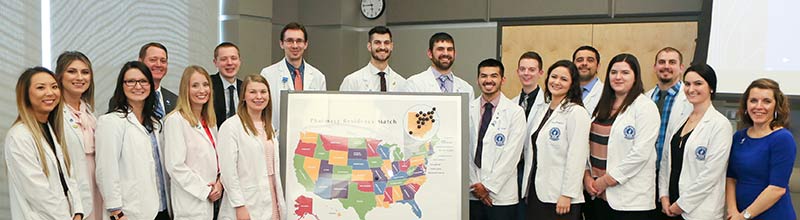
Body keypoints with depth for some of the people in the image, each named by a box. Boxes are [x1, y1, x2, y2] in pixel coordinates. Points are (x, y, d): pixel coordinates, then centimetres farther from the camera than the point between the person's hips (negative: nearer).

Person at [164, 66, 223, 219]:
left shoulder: (210, 120, 11)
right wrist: (206, 191, -11)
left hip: (212, 201, 7)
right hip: (191, 204, -7)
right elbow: (175, 166, -16)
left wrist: (219, 183, 0)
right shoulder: (175, 120, -11)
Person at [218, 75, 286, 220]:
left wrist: (280, 204, 12)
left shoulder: (268, 127, 13)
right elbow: (228, 171, -14)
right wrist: (239, 206, -17)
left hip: (271, 205, 6)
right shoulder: (231, 126, -9)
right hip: (247, 208, -6)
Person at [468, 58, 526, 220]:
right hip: (471, 193, 2)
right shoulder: (468, 110, 5)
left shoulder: (515, 112, -3)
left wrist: (488, 186, -10)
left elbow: (512, 154, -8)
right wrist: (474, 185, -4)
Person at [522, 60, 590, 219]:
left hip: (559, 197, -6)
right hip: (535, 191, 6)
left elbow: (576, 158, -14)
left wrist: (567, 195, -16)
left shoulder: (577, 112, -9)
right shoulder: (542, 109, 12)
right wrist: (527, 189, 11)